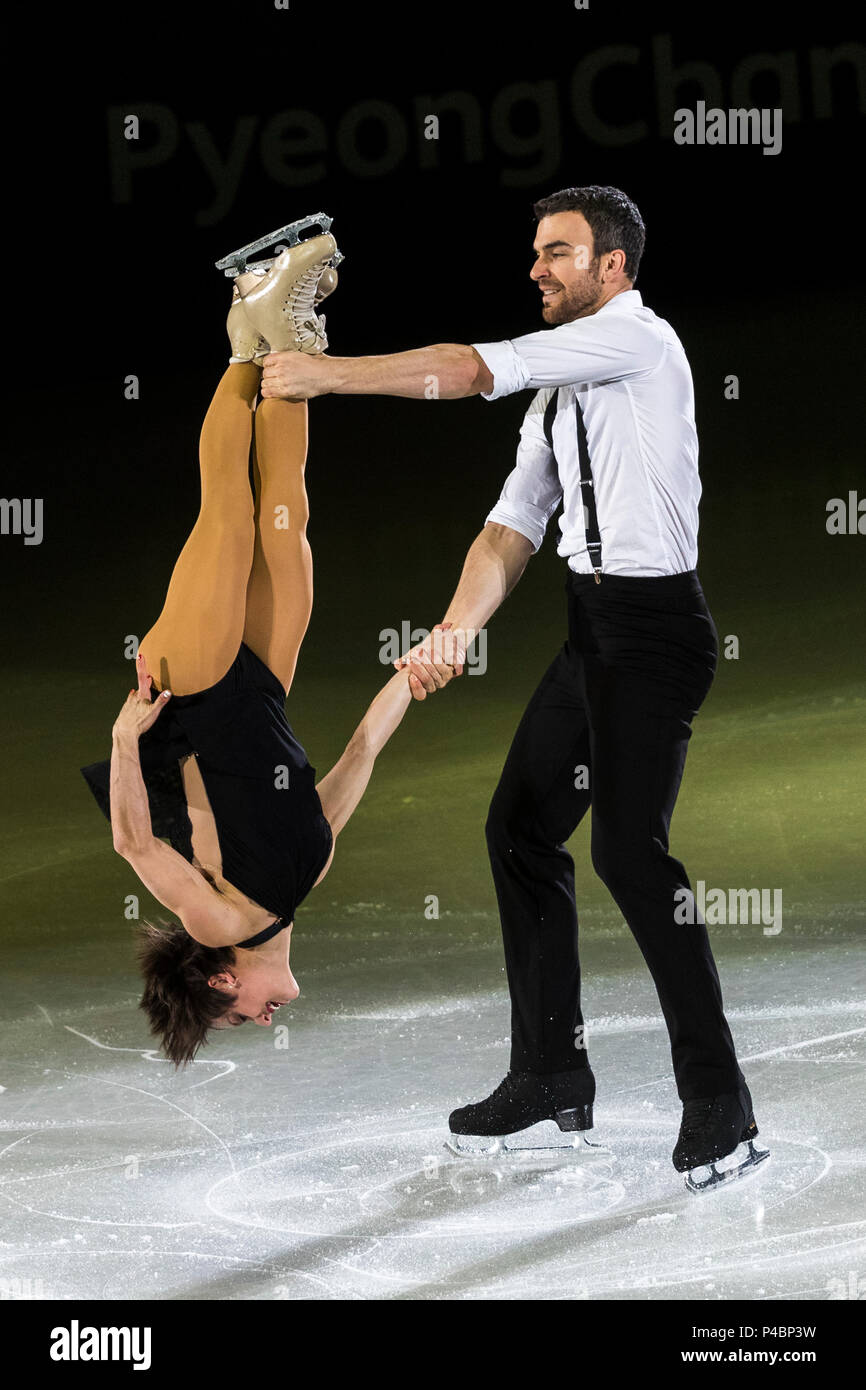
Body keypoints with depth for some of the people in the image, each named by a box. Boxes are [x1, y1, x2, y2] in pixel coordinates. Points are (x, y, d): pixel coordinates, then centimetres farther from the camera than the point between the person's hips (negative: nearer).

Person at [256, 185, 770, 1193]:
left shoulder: (637, 337, -10)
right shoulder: (559, 392, 18)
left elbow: (471, 372, -18)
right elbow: (512, 529, 13)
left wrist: (326, 374, -14)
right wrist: (453, 637, -1)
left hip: (654, 626, -10)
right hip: (591, 626, 10)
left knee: (628, 846, -18)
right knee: (519, 828, 11)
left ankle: (718, 1106, -12)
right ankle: (551, 1077, 22)